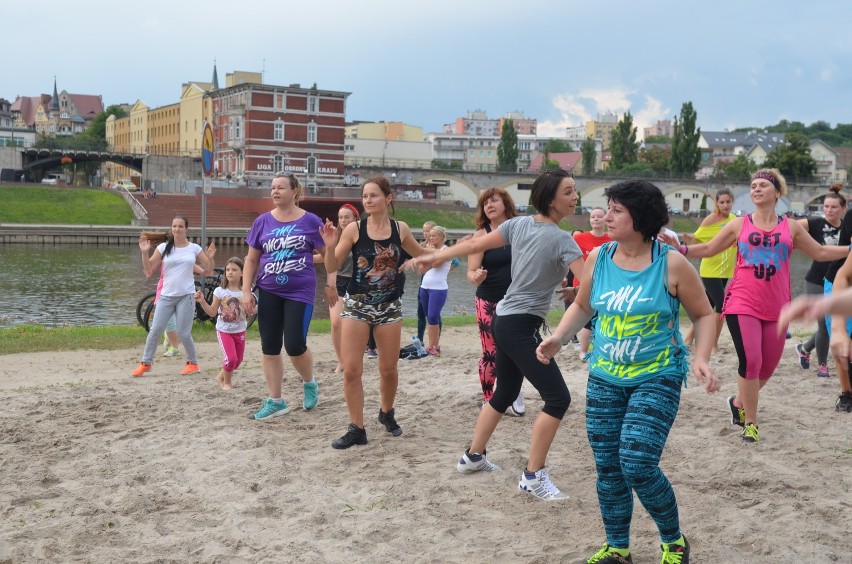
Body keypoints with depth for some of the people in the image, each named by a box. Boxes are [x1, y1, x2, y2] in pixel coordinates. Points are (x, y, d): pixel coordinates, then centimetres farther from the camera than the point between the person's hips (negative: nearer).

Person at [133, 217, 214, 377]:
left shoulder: (194, 248, 2)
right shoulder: (163, 248, 2)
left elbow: (208, 268, 6)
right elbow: (149, 270, 2)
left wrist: (210, 257, -13)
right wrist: (144, 252, -11)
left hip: (186, 296, -2)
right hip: (166, 296, 2)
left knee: (183, 333, -2)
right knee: (155, 330, 1)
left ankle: (193, 363, 16)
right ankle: (146, 363, 13)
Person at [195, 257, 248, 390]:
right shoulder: (220, 291, -9)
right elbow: (212, 312, -6)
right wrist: (202, 301, -18)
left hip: (240, 331, 3)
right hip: (224, 331, -2)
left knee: (238, 360, 11)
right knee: (231, 358, -14)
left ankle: (222, 376, 39)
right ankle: (226, 381, 14)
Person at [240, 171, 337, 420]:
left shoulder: (310, 221, -3)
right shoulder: (262, 221, 4)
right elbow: (252, 259, 9)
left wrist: (329, 242, -21)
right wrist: (246, 291, 2)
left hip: (299, 292, -3)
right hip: (268, 292, 3)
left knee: (294, 345, -9)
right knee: (270, 348, 5)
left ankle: (310, 383, 23)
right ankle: (275, 401, 18)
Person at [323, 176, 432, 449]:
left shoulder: (400, 229, -1)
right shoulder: (354, 229, -7)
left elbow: (420, 253, 19)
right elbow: (332, 267, -5)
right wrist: (329, 245, -23)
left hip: (389, 306, 1)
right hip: (357, 304, -1)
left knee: (389, 369, 9)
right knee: (351, 369, -6)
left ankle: (386, 412, 37)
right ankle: (356, 429, 6)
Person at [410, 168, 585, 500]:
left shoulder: (519, 224, 5)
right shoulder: (562, 241, -16)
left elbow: (475, 244, 11)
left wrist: (436, 257, 22)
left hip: (505, 320, 9)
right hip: (522, 326, -9)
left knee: (505, 394, 23)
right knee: (558, 398, -7)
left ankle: (473, 457, 35)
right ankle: (533, 477, -4)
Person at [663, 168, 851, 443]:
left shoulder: (790, 227, 8)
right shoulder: (739, 224, 4)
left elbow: (820, 252, 17)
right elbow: (708, 249, 9)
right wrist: (680, 249, -5)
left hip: (776, 308, 3)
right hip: (742, 305, -3)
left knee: (768, 366, 6)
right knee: (750, 361, -14)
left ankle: (739, 402, 34)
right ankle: (750, 422, 1)